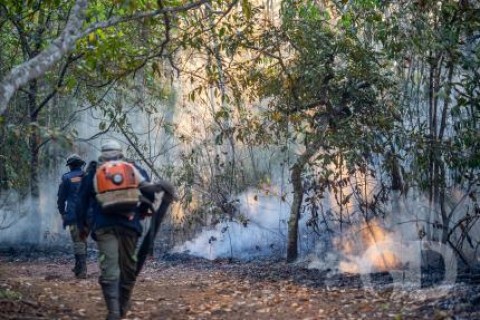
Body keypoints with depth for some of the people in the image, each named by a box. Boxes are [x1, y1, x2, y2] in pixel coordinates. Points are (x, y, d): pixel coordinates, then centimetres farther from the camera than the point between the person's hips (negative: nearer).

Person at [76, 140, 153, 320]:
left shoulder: (93, 173, 14)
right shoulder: (135, 169, 13)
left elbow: (83, 202, 16)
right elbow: (150, 194, 7)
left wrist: (83, 226, 26)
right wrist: (140, 213, 21)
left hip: (104, 227, -1)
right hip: (129, 225, 1)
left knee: (109, 270, -5)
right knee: (128, 267, 13)